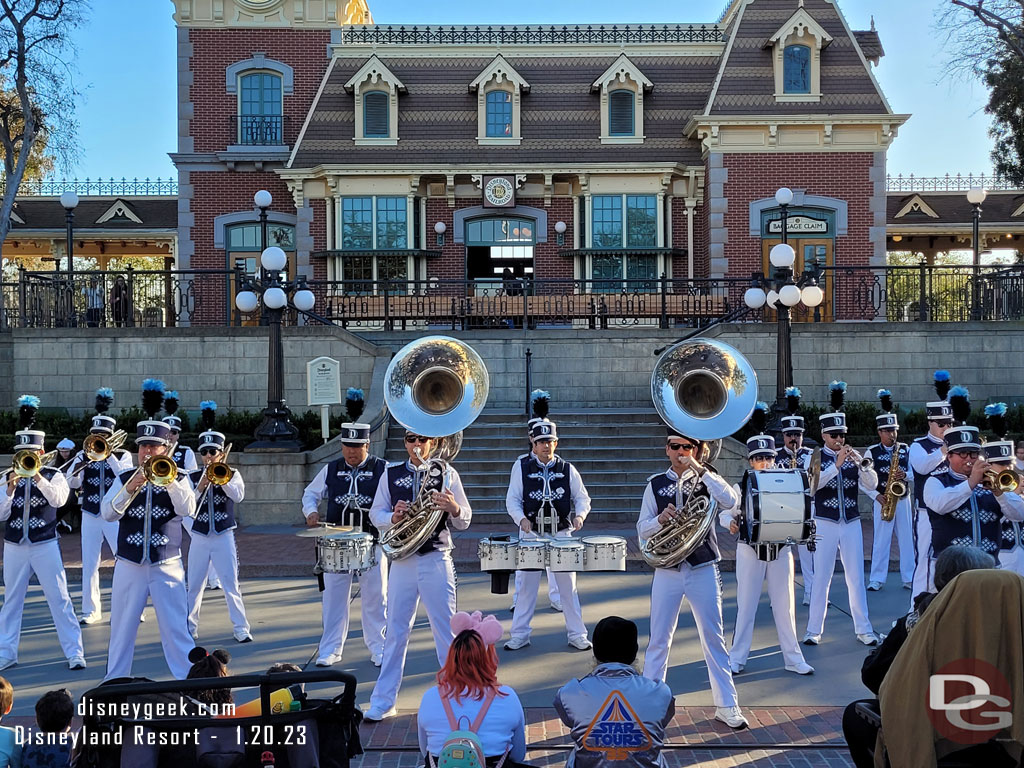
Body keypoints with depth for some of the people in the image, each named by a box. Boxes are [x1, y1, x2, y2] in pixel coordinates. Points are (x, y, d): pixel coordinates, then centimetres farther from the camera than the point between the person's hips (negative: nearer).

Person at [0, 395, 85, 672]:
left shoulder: (54, 475, -2)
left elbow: (59, 500, -22)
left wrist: (38, 477, -31)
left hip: (45, 545, -3)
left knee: (60, 599, -3)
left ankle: (74, 653, 1)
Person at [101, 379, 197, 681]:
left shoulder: (179, 479, 2)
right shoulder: (124, 479, 5)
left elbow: (188, 510, -14)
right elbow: (107, 512, -7)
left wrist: (168, 479, -22)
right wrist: (130, 488, -21)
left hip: (167, 566, -2)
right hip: (129, 566, 2)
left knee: (176, 627, -3)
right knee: (122, 627, 10)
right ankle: (114, 681, 23)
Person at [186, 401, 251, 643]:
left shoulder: (231, 474, 0)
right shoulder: (193, 477, 4)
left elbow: (239, 496, -16)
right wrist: (200, 489, -18)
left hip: (224, 537, -2)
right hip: (199, 538, 2)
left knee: (232, 586, -3)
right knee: (194, 587, 9)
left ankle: (241, 629, 3)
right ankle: (190, 628, 22)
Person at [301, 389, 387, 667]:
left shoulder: (382, 469, -4)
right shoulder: (331, 469, 6)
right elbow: (311, 493, 17)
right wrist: (311, 511, -3)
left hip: (372, 544, -2)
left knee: (374, 599, 5)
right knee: (334, 597, 6)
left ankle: (378, 649, 17)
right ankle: (330, 650, 15)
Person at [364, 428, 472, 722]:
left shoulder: (447, 474, 3)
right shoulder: (391, 474, 8)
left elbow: (464, 522, 3)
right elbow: (375, 514, 9)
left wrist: (452, 507, -19)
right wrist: (393, 517, -13)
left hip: (437, 560, -2)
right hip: (402, 561, 2)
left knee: (446, 629, 2)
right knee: (395, 631, 6)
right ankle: (382, 702, 14)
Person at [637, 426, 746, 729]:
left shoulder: (706, 478, 3)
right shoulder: (656, 484, 5)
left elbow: (731, 502, -18)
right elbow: (642, 530, 4)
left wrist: (700, 469, -21)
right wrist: (660, 520, -17)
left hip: (703, 569, -1)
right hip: (667, 571, 1)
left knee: (714, 637, 3)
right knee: (659, 639, 6)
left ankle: (726, 705, 11)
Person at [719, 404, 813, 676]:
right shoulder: (741, 487, -3)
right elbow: (725, 512, 3)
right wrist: (730, 523, -19)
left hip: (780, 550, 1)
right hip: (750, 551, -1)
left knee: (785, 605, 7)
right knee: (746, 605, 5)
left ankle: (793, 658, 17)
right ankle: (737, 658, 14)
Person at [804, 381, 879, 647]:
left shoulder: (853, 456, 7)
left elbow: (872, 485, -2)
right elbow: (812, 486, -18)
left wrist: (862, 463, -18)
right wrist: (837, 465, -25)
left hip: (851, 524, 3)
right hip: (825, 524, -3)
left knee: (856, 578, 7)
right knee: (821, 578, 2)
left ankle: (864, 629, 15)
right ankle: (814, 630, 9)